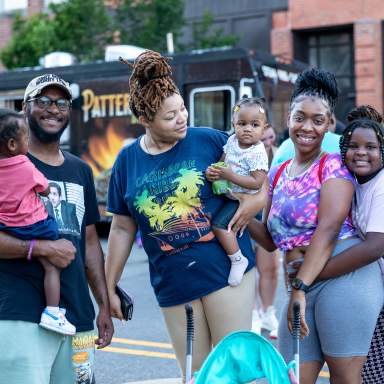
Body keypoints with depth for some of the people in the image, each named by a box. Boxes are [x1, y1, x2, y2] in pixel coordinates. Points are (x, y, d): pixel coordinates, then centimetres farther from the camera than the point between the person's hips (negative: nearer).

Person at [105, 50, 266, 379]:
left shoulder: (210, 140, -5)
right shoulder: (127, 160, 2)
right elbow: (122, 229, 8)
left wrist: (259, 195, -13)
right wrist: (110, 287, 10)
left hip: (227, 270, -2)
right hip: (172, 286, 3)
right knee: (195, 374, 11)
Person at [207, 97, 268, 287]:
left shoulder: (258, 153, -24)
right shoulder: (232, 140, -2)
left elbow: (257, 183, -28)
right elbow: (222, 161, 8)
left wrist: (230, 176, -31)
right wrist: (212, 171, -14)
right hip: (229, 193, 9)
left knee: (219, 223, -19)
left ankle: (238, 260, -7)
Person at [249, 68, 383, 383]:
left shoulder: (334, 166, -1)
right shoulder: (277, 175, 18)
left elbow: (329, 228, -14)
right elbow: (271, 240, 21)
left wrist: (301, 287, -20)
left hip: (344, 276, -6)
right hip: (302, 285, 6)